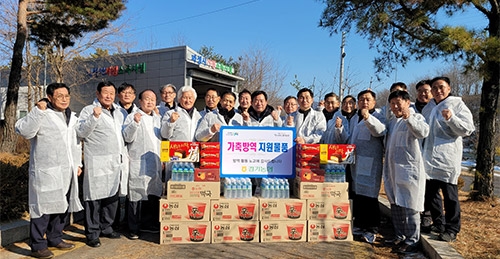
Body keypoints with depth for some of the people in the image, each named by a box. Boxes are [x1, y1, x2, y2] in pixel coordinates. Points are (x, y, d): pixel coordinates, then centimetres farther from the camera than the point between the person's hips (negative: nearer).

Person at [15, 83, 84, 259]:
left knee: (63, 206, 15)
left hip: (67, 172, 7)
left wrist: (77, 163, 18)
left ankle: (55, 238, 30)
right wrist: (38, 111, -29)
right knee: (43, 207, -2)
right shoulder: (42, 115, -8)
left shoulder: (72, 117, 14)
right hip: (46, 172, -7)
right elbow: (24, 131, -24)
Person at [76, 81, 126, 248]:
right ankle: (92, 233, 10)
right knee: (94, 198, -2)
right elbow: (81, 132, -13)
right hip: (97, 163, -7)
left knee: (113, 196, 13)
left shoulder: (118, 112, 17)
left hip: (115, 162, 7)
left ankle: (106, 228, 28)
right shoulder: (89, 110, -3)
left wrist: (122, 155, 21)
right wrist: (94, 117, -23)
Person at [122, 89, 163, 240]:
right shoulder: (132, 117, -3)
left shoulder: (158, 118, 16)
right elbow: (127, 138, -11)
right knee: (136, 196, -2)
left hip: (155, 164, 6)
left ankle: (148, 223, 27)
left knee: (153, 194, 12)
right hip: (138, 164, -6)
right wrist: (135, 123, -24)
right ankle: (133, 228, 11)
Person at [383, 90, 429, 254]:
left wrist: (409, 118, -41)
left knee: (409, 206, -4)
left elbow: (423, 132, -26)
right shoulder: (391, 122, 17)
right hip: (392, 170, 8)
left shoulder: (416, 118, -4)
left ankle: (412, 241, 6)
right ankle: (400, 236, 26)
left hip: (409, 168, -7)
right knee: (395, 204, 13)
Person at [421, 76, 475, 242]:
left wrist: (451, 118, -25)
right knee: (430, 193, 13)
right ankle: (438, 224, 29)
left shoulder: (457, 104, -2)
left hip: (447, 159, -6)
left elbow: (468, 129, -11)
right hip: (429, 158, 6)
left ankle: (452, 229, 13)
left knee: (450, 195, 0)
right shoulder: (429, 107, 14)